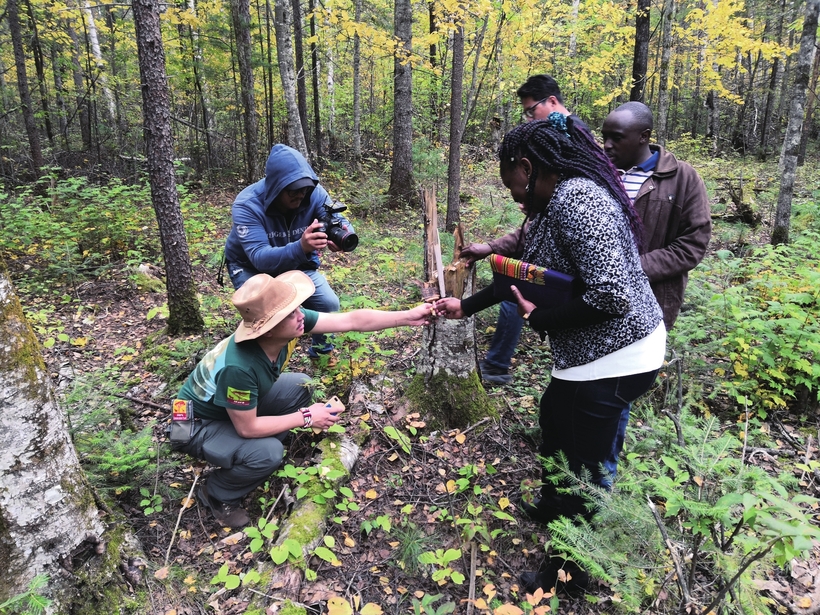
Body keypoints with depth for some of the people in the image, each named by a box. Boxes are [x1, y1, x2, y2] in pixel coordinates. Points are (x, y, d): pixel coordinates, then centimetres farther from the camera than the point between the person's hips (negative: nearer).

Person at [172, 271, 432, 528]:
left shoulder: (290, 321, -22)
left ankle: (256, 453, 9)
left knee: (300, 387, -5)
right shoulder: (239, 367, -41)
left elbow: (353, 320, -18)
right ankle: (217, 495, 3)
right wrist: (306, 418, -20)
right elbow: (247, 428, -28)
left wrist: (408, 316, -20)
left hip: (238, 403, 7)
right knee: (268, 453, -28)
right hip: (198, 424, -7)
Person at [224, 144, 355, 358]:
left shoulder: (314, 193, -23)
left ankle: (319, 339, 22)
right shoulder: (247, 205, -34)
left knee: (329, 304, -11)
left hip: (297, 263, 3)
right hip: (250, 266, -3)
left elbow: (341, 222, -26)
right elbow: (260, 257, -44)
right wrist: (301, 247, -63)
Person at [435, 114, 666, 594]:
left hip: (614, 357, -11)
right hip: (593, 354, 11)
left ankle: (574, 570, 31)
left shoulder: (575, 199, -23)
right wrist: (465, 307, 23)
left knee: (584, 466, 7)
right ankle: (554, 508, 54)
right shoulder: (555, 203, 9)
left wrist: (539, 319, -15)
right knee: (555, 420, 29)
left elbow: (611, 295, -29)